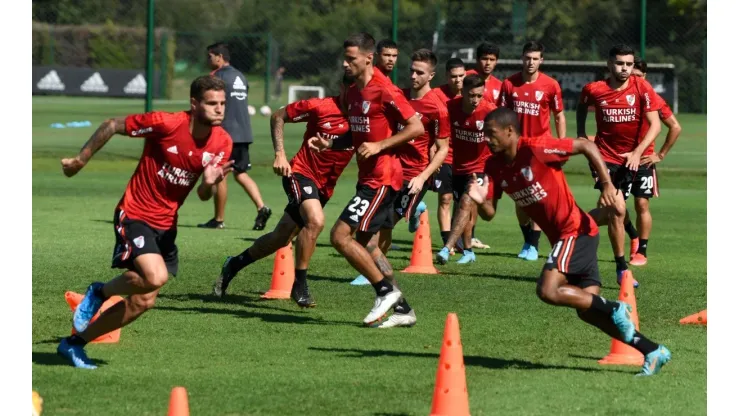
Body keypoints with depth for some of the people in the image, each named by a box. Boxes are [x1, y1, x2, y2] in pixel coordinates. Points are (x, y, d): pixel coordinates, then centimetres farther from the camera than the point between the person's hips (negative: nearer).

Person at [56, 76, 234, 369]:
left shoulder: (222, 143, -5)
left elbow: (203, 196, 1)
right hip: (135, 215, -7)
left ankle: (75, 343, 23)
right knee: (156, 276, -30)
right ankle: (99, 292, 1)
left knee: (142, 302, 6)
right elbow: (112, 126, -9)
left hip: (166, 225, 7)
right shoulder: (166, 124, -21)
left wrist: (210, 183, -23)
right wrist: (81, 160, 0)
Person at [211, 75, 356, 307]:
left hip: (325, 187, 4)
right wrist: (280, 155, -9)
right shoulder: (319, 107, -15)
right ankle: (299, 284, -18)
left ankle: (234, 265, 35)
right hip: (301, 173, -4)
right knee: (315, 220, -31)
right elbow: (278, 117, -2)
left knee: (281, 238, 13)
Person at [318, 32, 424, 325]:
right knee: (361, 242, 14)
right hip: (368, 178, 10)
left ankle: (386, 290, -4)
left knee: (340, 236, -14)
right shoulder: (352, 92, 12)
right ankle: (401, 307, 19)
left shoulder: (384, 92, -16)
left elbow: (416, 127, -17)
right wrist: (329, 144, 8)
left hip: (382, 179, -10)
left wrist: (379, 146, -21)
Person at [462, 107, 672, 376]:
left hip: (576, 230, -9)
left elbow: (586, 146, -14)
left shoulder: (535, 149, -18)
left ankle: (615, 309, -7)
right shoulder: (495, 167, 4)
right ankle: (653, 352, 14)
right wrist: (480, 201, -20)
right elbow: (489, 213, 3)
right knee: (587, 310, 7)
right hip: (560, 237, 9)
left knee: (548, 291, -23)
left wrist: (607, 185, -19)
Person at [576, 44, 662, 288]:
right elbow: (582, 107, 17)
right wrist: (581, 134, 7)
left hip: (630, 159, 2)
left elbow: (655, 125, -13)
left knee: (612, 213, 6)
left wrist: (638, 152, -24)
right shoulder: (594, 90, -8)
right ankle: (621, 268, -7)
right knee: (618, 209, -17)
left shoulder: (642, 89, -10)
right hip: (604, 156, -2)